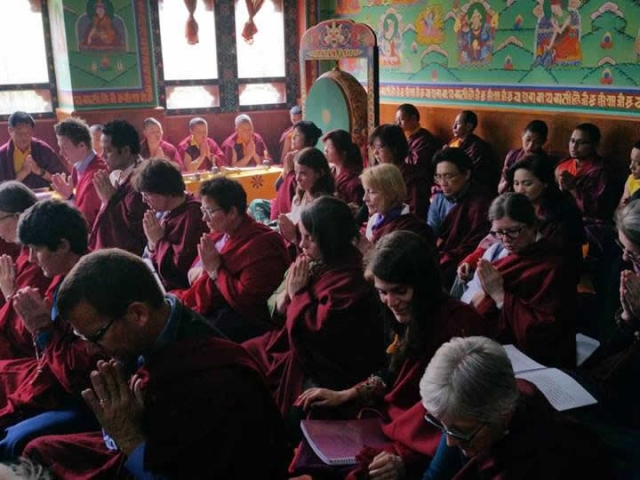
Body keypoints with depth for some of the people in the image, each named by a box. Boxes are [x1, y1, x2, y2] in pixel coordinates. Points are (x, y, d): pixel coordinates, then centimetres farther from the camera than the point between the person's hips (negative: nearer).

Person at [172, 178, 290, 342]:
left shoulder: (262, 244, -17)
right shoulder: (220, 233, 9)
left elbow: (246, 299, -21)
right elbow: (195, 272, 22)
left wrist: (215, 269, -15)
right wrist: (196, 272, -2)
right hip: (209, 306, 9)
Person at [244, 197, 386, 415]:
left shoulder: (349, 282, -25)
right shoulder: (320, 264, 1)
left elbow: (314, 330, -27)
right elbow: (280, 312, 9)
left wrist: (298, 292, -16)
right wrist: (287, 292, -12)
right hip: (299, 349, 9)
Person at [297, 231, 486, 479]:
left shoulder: (458, 325, -24)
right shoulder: (411, 319, 2)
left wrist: (405, 456, -34)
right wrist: (345, 395, 7)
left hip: (421, 443, -9)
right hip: (389, 419, 9)